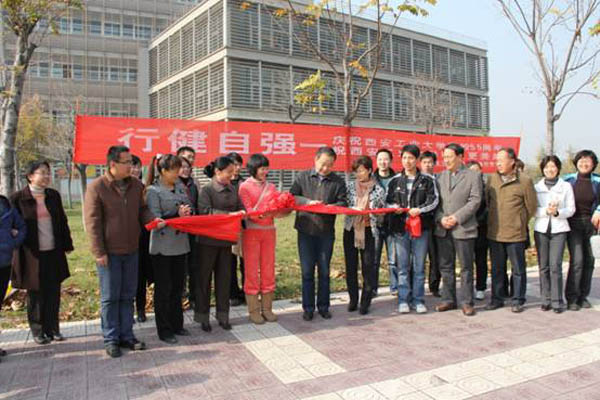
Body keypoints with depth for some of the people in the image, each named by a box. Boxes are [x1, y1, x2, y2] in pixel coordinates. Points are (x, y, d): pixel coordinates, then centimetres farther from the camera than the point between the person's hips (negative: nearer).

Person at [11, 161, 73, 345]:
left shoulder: (53, 195, 8)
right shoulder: (18, 198, -5)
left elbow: (62, 222, 12)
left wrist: (67, 245, 11)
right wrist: (20, 248, -8)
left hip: (54, 253, 4)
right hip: (32, 254, -4)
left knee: (53, 293, 8)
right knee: (36, 294, 7)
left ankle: (52, 328, 21)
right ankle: (38, 331, 20)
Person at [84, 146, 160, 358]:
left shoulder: (136, 185, 4)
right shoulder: (97, 187, -10)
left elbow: (142, 210, 14)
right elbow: (92, 221, -10)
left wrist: (153, 220, -9)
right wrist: (99, 252, -13)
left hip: (131, 250, 5)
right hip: (109, 252, -5)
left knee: (127, 296, 13)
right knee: (110, 298, 5)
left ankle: (126, 335, 25)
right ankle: (111, 339, 18)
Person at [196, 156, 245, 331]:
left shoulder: (232, 190, 7)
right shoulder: (206, 190, -9)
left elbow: (241, 208, 8)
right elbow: (205, 211, -21)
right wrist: (229, 214, -27)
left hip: (226, 239, 5)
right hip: (208, 239, -5)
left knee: (224, 277, 11)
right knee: (204, 277, 6)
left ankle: (223, 315, 24)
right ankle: (203, 317, 19)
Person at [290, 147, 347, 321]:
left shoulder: (338, 181, 4)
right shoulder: (303, 177, 4)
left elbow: (342, 203, 0)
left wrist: (329, 207, -19)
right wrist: (308, 202, -15)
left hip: (326, 232, 1)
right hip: (306, 231, 0)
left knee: (324, 271, 9)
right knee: (307, 271, 5)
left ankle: (323, 307, 23)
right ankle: (308, 308, 16)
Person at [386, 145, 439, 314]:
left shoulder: (427, 180, 4)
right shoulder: (395, 180, 10)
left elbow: (434, 200, -2)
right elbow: (388, 201, 14)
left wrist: (420, 209, -17)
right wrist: (394, 208, -8)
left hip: (421, 227, -1)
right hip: (400, 228, 1)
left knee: (419, 267, 6)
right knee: (402, 267, 5)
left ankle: (418, 300, 17)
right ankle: (403, 300, 14)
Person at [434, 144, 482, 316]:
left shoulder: (473, 176, 1)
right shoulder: (441, 176, 13)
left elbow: (475, 200, -7)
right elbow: (436, 200, 9)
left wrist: (457, 217, -15)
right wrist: (441, 218, -8)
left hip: (464, 229, -4)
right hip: (442, 229, 4)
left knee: (466, 267, 3)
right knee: (446, 266, 10)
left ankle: (467, 302, 13)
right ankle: (449, 299, 21)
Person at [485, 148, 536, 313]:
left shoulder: (525, 181, -6)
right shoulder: (491, 179, 5)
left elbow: (531, 207, 3)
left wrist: (519, 223, 10)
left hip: (516, 234, -4)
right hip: (494, 233, 4)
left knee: (518, 269, 6)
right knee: (497, 268, 12)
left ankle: (518, 301, 18)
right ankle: (497, 299, 23)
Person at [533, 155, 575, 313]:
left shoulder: (566, 186, 6)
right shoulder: (536, 187, 8)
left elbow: (571, 209, 3)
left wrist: (557, 212, -16)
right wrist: (546, 211, -16)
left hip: (559, 229, -1)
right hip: (541, 229, 2)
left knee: (555, 265, -8)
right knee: (543, 266, 3)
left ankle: (557, 301, 0)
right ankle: (546, 300, 11)